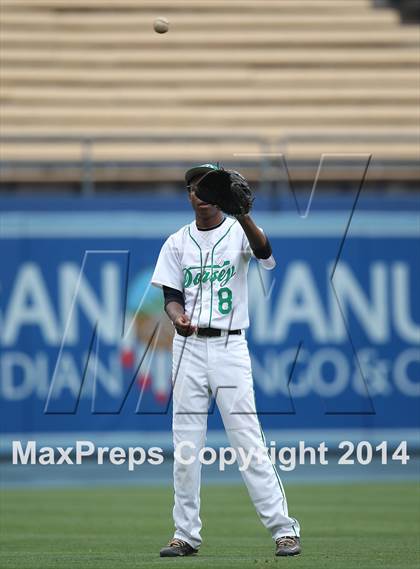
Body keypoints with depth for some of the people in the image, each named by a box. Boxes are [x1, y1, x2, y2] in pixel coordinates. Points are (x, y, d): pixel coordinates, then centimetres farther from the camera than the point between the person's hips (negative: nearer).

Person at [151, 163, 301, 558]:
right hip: (188, 347, 3)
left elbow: (264, 252, -22)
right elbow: (171, 297, 6)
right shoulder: (177, 242, 11)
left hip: (229, 346, -3)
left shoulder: (238, 232, 1)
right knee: (185, 446, 2)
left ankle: (283, 529, -6)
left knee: (248, 440, -9)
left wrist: (242, 214, -40)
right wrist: (178, 316, -18)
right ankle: (186, 535, 8)